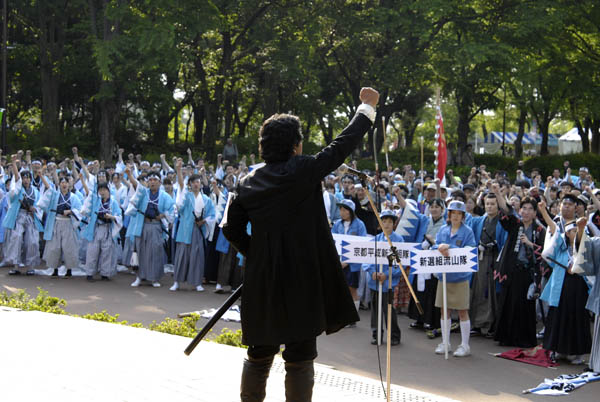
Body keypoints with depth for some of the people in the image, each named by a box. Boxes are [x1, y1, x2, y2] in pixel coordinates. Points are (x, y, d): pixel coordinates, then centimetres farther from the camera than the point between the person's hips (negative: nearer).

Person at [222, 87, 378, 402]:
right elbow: (343, 145, -2)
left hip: (261, 281, 5)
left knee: (260, 355, 17)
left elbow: (231, 229, 6)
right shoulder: (303, 171, -10)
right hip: (301, 281, -5)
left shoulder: (248, 183, 4)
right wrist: (367, 106, 11)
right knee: (300, 358, 3)